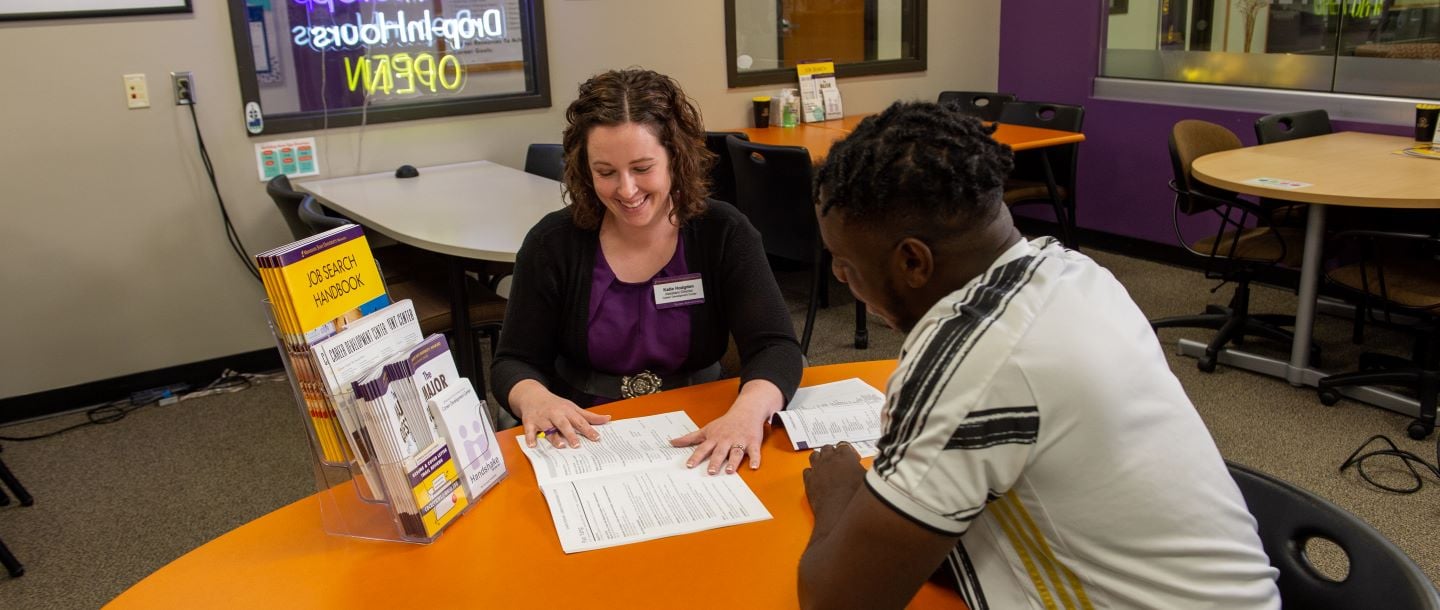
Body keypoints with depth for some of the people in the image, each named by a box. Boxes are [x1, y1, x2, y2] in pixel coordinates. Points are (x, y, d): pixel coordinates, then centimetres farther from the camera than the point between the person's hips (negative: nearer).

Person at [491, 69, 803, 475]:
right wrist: (534, 398, -26)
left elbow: (776, 347, -13)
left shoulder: (723, 233, -4)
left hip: (698, 446, 0)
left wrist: (748, 411, -35)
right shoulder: (553, 243, -3)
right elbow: (513, 363, -1)